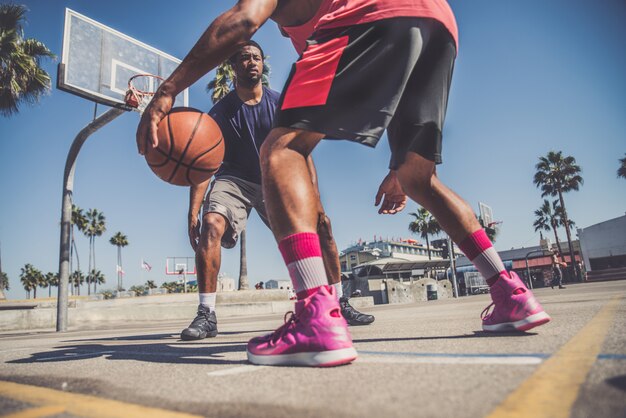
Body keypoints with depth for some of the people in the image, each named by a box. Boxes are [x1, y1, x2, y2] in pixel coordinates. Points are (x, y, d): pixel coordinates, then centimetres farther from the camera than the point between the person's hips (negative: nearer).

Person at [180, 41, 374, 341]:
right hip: (234, 180, -1)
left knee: (320, 224, -12)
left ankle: (340, 305, 2)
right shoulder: (220, 112, -10)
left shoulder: (280, 104, -5)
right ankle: (206, 315, -19)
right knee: (210, 225, -30)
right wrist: (192, 213, -26)